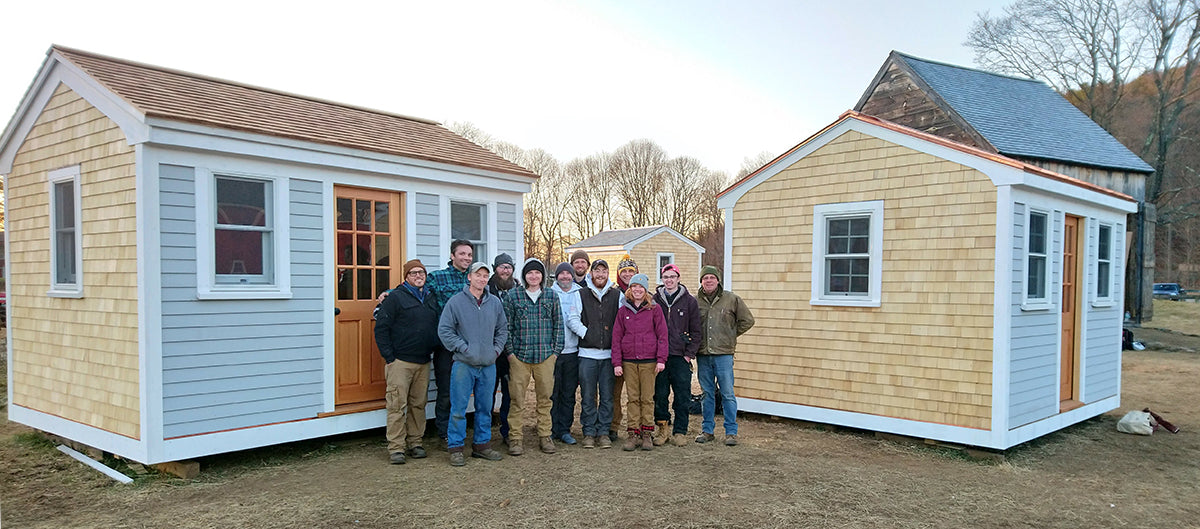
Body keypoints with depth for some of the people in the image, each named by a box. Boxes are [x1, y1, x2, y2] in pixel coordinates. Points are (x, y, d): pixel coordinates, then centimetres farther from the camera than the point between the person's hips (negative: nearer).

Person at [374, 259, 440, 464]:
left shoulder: (431, 299, 14)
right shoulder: (396, 297, -5)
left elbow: (437, 326, 23)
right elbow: (381, 328, -7)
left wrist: (432, 349, 12)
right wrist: (389, 356, -11)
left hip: (423, 362, 6)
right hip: (400, 361, -6)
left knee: (418, 404, 9)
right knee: (397, 405, -5)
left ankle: (414, 443, 18)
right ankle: (396, 448, 0)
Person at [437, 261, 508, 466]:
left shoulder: (495, 302, 8)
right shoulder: (456, 301, -4)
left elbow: (502, 329, 17)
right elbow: (444, 330, -6)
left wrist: (497, 349, 5)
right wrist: (464, 348, -11)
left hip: (488, 365, 4)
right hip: (464, 364, -4)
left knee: (485, 407, 12)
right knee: (458, 409, -2)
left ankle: (482, 445, 23)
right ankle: (455, 448, 7)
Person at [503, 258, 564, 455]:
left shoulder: (552, 296, 8)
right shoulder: (513, 296, 4)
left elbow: (558, 324, 10)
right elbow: (507, 326, 5)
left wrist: (556, 350, 3)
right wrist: (510, 351, -2)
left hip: (545, 355, 1)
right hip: (519, 355, -1)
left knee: (545, 397, 7)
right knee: (517, 398, 1)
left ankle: (544, 435, 19)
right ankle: (516, 438, 9)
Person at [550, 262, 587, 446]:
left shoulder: (580, 294, 9)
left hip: (572, 351, 3)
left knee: (569, 394, 8)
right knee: (552, 393, 3)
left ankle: (564, 430, 17)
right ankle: (551, 429, 14)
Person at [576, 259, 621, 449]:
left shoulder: (617, 295, 8)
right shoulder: (581, 295, 6)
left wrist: (616, 340, -3)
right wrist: (586, 333, -7)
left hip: (609, 353, 1)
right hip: (587, 353, -1)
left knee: (607, 396, 4)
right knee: (588, 396, 3)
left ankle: (603, 431, 14)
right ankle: (589, 432, 13)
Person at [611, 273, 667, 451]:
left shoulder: (654, 309, 2)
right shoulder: (623, 310, 7)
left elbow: (662, 334, 0)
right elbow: (616, 337, 6)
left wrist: (661, 359, -7)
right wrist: (617, 362, 0)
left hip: (649, 360, -2)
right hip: (629, 360, 2)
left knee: (647, 398, 3)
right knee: (633, 398, 5)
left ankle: (647, 434, 11)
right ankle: (632, 434, 9)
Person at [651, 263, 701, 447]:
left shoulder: (689, 301, 5)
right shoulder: (655, 300, 7)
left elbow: (695, 331, 5)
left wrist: (689, 354, -2)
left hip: (681, 357, -1)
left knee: (682, 397, 1)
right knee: (659, 395, 4)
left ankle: (680, 432, 12)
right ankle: (661, 429, 16)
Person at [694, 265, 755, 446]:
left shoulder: (731, 299, 0)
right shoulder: (695, 301, 5)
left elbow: (747, 320, 7)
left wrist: (731, 335, 6)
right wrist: (696, 341, 6)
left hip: (723, 354, -2)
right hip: (703, 355, 2)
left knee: (727, 394, -1)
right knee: (707, 394, 11)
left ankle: (731, 432, 8)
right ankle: (707, 430, 20)